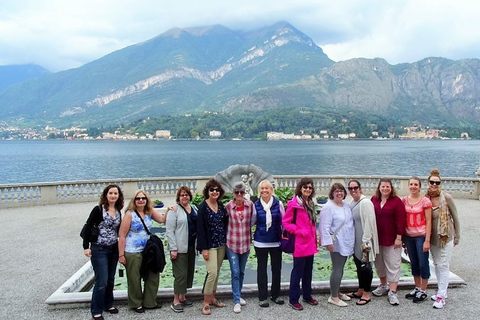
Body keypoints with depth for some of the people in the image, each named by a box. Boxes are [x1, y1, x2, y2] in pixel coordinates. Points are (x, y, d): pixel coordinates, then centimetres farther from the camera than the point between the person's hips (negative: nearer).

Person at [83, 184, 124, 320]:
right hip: (99, 249, -6)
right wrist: (86, 247, -15)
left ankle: (108, 304, 31)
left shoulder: (118, 212, 4)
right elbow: (88, 228, -11)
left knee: (110, 280, 14)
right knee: (102, 281, -4)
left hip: (114, 249, 6)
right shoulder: (98, 210, -13)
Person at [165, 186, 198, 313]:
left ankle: (182, 297, 27)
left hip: (191, 246, 7)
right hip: (179, 247, -7)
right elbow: (169, 231, -13)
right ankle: (175, 301, 7)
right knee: (180, 274, -4)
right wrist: (173, 249, -17)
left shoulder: (194, 208, 10)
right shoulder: (174, 210, -9)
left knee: (189, 272, 13)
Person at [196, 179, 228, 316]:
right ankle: (205, 303, 2)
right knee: (212, 272, -10)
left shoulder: (221, 205, 5)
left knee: (217, 272, 12)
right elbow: (200, 229, -13)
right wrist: (204, 248, -16)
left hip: (221, 244, 6)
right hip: (210, 245, -6)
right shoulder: (203, 207, -11)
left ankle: (212, 298, 26)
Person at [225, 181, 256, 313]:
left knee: (241, 272, 16)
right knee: (235, 273, -3)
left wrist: (250, 237, 5)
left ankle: (238, 296, 32)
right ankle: (236, 301, 6)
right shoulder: (228, 206, -10)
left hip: (245, 243, 2)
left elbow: (253, 220, 5)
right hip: (232, 243, -2)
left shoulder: (250, 204, -6)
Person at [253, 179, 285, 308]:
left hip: (276, 241, 1)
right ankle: (262, 297, 19)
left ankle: (275, 295, 29)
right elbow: (252, 222, 5)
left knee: (277, 268, 11)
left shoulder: (278, 203, -4)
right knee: (262, 269, 7)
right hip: (260, 242, -1)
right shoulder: (256, 205, -3)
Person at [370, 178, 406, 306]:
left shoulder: (396, 201, -7)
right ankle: (383, 285, 34)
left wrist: (399, 237, -13)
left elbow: (401, 220, -10)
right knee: (379, 264, 16)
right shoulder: (373, 200, 3)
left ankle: (392, 292, 5)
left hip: (392, 239, -4)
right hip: (376, 238, 4)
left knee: (393, 265, 0)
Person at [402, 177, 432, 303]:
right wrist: (402, 237, 5)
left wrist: (427, 240, -12)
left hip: (421, 236, -4)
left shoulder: (425, 201, -9)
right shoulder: (404, 200, 4)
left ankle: (423, 291, 18)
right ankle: (417, 288, 29)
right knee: (414, 263, 15)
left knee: (423, 263, 4)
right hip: (408, 236, 5)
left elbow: (428, 221, -9)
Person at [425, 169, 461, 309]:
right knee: (437, 265, 15)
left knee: (443, 266, -2)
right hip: (432, 238, 4)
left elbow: (455, 217, -4)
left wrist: (457, 237, 1)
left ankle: (441, 296, 4)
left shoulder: (446, 198, -12)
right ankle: (442, 290, 30)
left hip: (446, 237, -4)